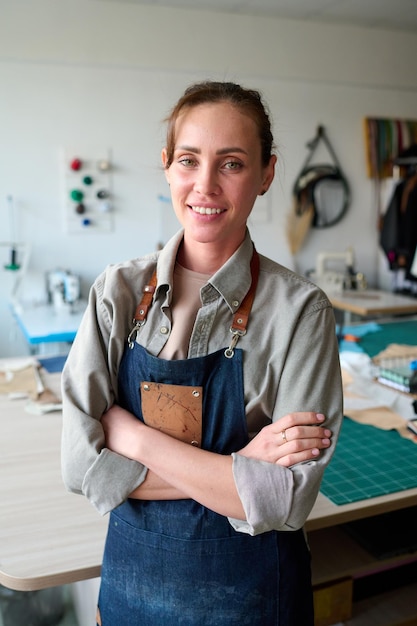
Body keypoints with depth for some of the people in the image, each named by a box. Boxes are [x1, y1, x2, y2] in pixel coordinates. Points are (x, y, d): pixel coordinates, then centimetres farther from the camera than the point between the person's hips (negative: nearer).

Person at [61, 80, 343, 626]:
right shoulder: (118, 292, -9)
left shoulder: (299, 309, -16)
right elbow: (82, 464, -14)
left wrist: (135, 437, -21)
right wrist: (236, 469, -21)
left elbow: (285, 502, -20)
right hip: (133, 574, 2)